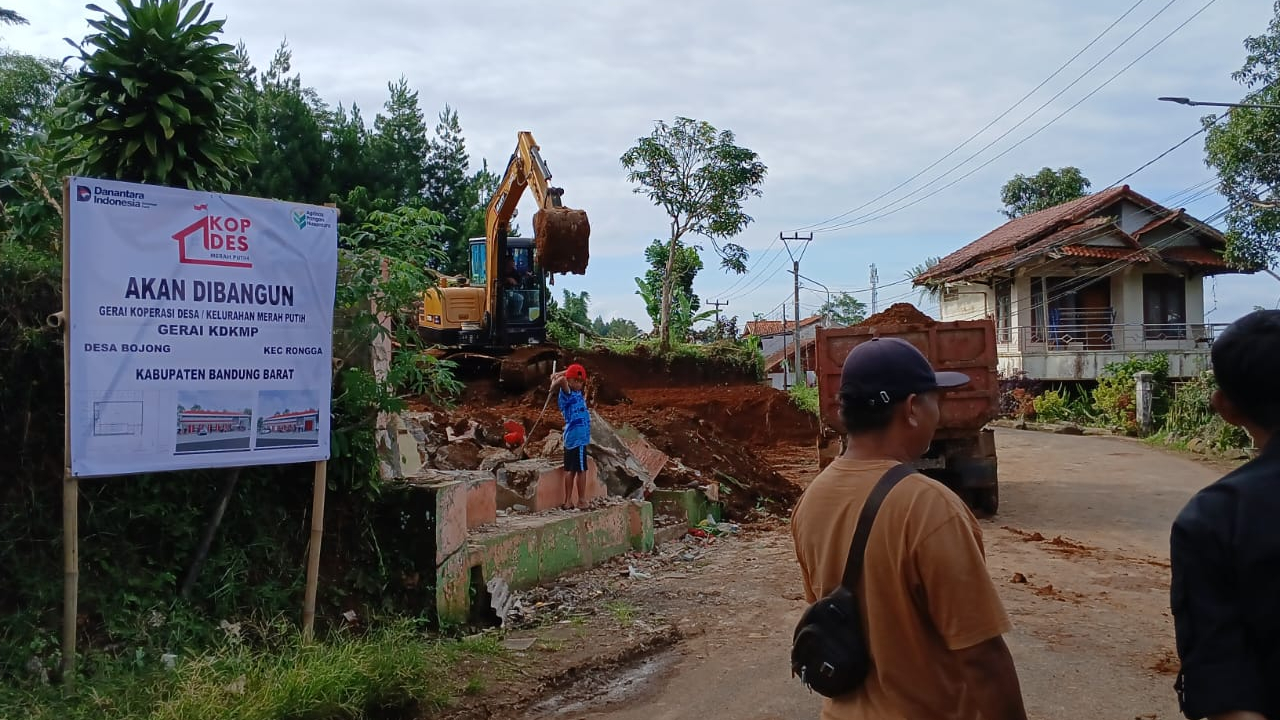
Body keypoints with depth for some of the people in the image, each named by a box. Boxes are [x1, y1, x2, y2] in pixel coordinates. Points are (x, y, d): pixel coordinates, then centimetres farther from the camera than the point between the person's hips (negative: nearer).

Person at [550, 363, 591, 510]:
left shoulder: (578, 393, 13)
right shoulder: (567, 394, -12)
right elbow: (562, 379, -32)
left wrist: (555, 376, 15)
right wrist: (554, 386, -16)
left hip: (571, 437, 9)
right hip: (578, 438, -9)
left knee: (570, 470, 11)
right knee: (581, 470, -2)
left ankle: (568, 501, 16)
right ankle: (582, 501, 4)